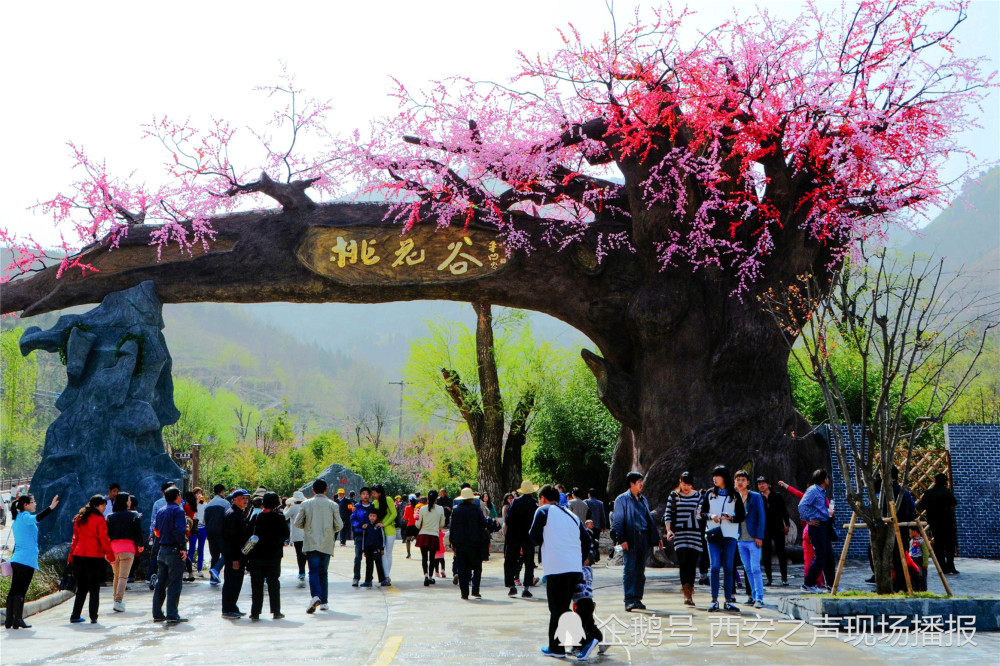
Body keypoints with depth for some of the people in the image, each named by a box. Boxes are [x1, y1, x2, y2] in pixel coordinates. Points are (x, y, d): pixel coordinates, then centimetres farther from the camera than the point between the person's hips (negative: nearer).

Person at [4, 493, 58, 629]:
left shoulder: (16, 519, 19)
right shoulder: (25, 517, -8)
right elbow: (36, 518, -30)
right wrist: (51, 507, -43)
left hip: (16, 559, 9)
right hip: (27, 560, -9)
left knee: (13, 590, 9)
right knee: (21, 591, -8)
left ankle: (9, 620, 12)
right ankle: (18, 620, -8)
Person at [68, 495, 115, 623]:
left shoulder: (79, 518, 10)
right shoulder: (100, 520, -10)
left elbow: (75, 538, 14)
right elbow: (104, 540, -10)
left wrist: (71, 556, 18)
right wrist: (110, 555, -1)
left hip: (78, 556, 6)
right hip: (94, 557, -6)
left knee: (81, 588, 14)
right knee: (94, 589, 3)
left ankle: (75, 616, 13)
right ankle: (93, 617, 2)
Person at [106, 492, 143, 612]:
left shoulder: (110, 517, 7)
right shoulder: (133, 515, 1)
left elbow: (106, 534, 5)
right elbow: (138, 531, 0)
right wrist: (140, 545, 15)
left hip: (113, 548, 4)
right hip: (128, 548, -3)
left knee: (116, 576, 19)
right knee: (123, 576, -7)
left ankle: (117, 600, 25)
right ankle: (118, 602, -20)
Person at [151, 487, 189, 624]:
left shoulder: (161, 511, 13)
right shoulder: (178, 510, -11)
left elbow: (157, 530, 15)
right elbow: (179, 530, -22)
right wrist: (183, 547, -17)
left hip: (162, 550, 8)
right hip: (174, 550, -8)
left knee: (161, 583, 13)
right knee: (175, 583, -5)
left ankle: (157, 614, 18)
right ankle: (172, 615, -6)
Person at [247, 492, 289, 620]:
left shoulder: (255, 517, -3)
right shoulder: (279, 518, -8)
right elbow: (286, 534, 0)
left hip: (256, 556, 1)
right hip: (273, 556, -1)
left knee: (256, 585, 7)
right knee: (273, 583, 9)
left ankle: (255, 612, 5)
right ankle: (276, 611, 10)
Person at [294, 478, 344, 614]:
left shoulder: (306, 504, -1)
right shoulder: (333, 505, -1)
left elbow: (297, 523, 1)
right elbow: (339, 526, -2)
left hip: (311, 544, -1)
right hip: (326, 544, 1)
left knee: (313, 571, -4)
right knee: (323, 572, 13)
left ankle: (315, 596, -27)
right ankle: (323, 601, 13)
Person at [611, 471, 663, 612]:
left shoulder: (643, 499, 20)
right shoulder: (622, 499, -1)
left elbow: (650, 519, 24)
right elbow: (618, 521, -6)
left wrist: (657, 537, 18)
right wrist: (621, 539, -16)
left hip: (644, 537, 6)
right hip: (631, 539, -6)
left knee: (640, 570, 8)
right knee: (630, 570, -9)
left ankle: (637, 599, 14)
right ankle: (629, 600, -10)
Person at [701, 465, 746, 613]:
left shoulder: (735, 495, 7)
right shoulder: (709, 494, 11)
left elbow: (742, 516, 5)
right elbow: (702, 512, 11)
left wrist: (730, 517, -13)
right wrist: (711, 516, -10)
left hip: (729, 535, 0)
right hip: (713, 534, 0)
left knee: (728, 567, 1)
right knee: (715, 566, -7)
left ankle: (728, 601, 7)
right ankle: (714, 600, -3)